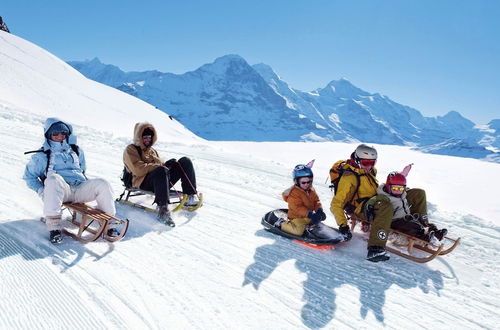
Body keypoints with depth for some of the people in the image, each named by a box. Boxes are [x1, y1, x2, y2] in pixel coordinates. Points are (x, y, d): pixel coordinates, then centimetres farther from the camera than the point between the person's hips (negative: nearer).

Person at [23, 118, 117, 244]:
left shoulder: (76, 150, 26)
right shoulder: (42, 156, 15)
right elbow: (29, 176, 17)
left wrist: (87, 185, 15)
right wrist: (41, 191, 0)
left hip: (80, 189, 3)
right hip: (60, 191, -3)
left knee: (102, 184, -25)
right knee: (54, 179, -38)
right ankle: (54, 226, -38)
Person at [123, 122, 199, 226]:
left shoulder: (152, 150, 31)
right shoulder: (131, 149, 7)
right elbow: (138, 170, -10)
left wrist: (166, 164, -3)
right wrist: (162, 165, -15)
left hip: (163, 180, 7)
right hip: (144, 182, -7)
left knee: (185, 161, -8)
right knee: (161, 171, -40)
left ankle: (190, 196, -18)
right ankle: (163, 210, -50)